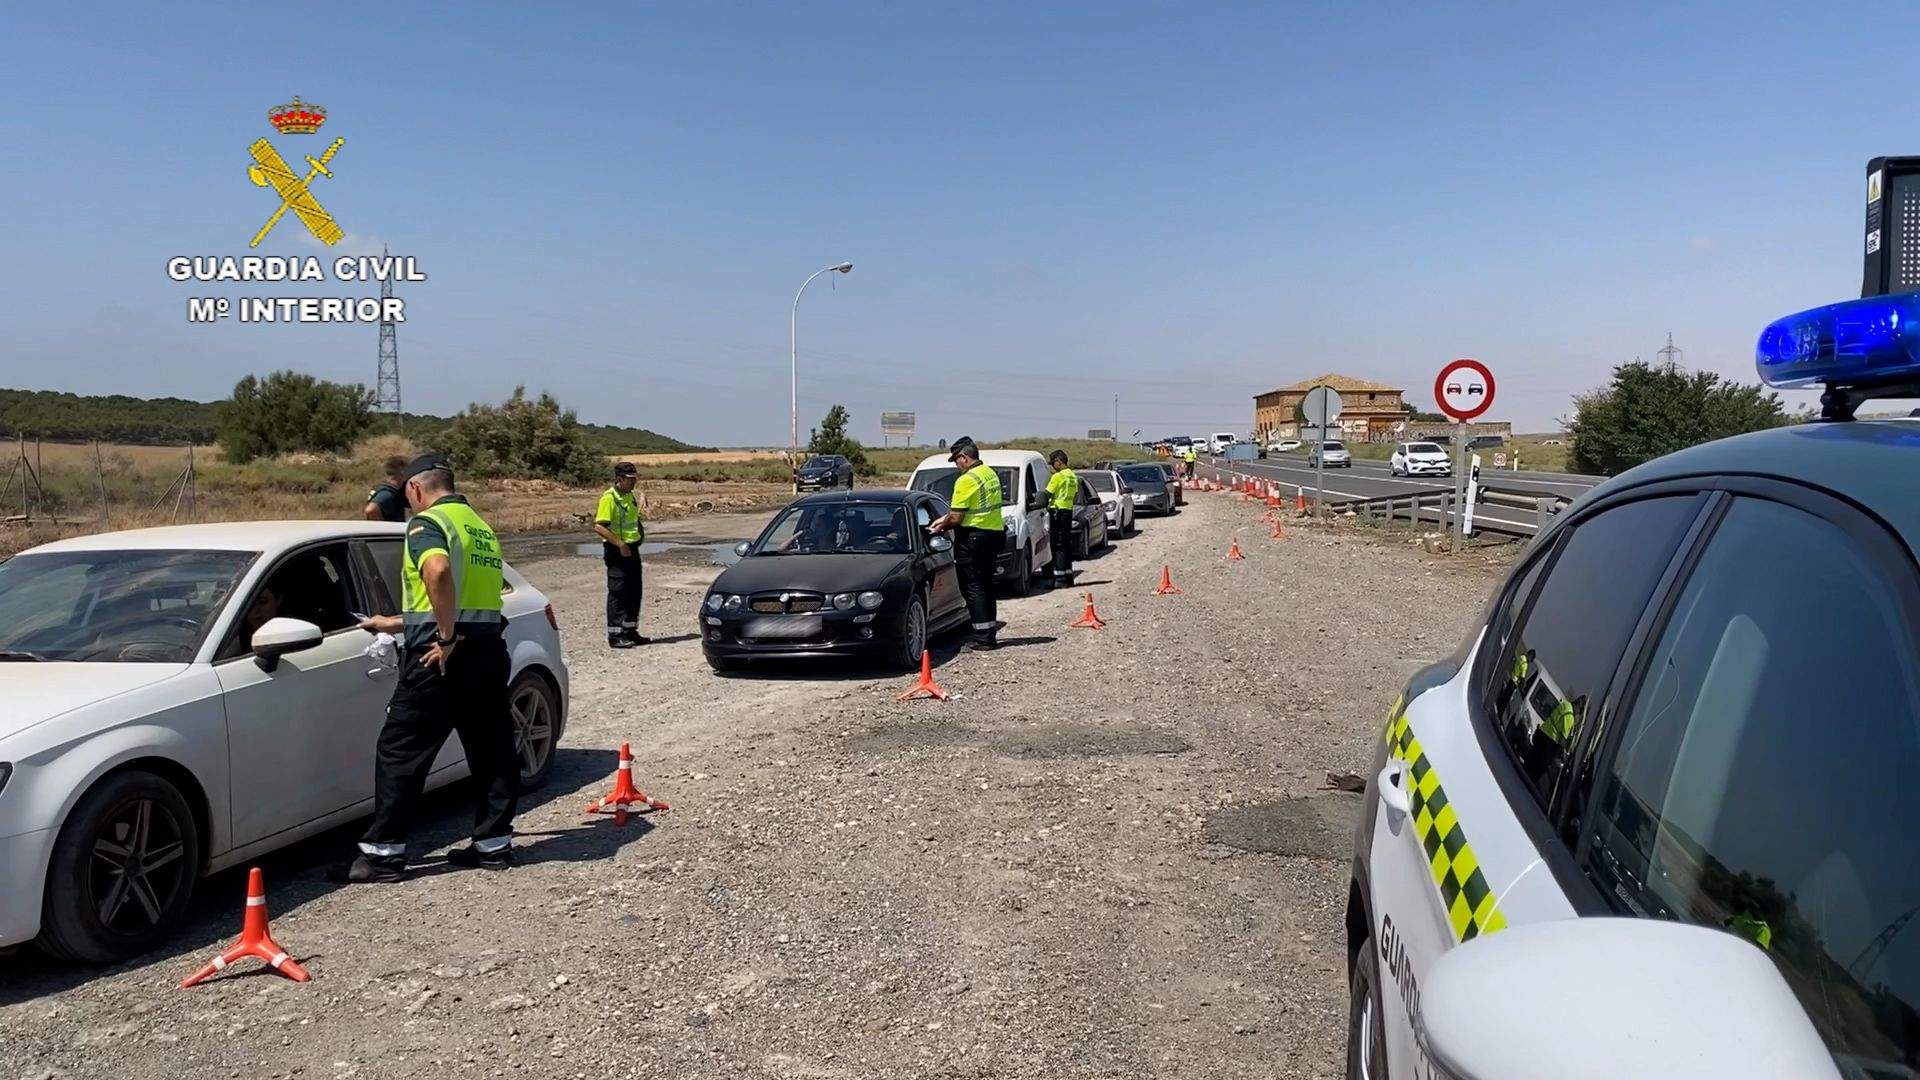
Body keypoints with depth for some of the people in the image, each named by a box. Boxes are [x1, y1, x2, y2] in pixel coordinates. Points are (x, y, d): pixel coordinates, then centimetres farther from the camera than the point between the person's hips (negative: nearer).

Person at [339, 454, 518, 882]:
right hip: (490, 648, 8)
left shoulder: (427, 523, -6)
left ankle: (382, 852, 6)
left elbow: (438, 572, -29)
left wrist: (446, 637, -22)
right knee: (491, 749, 12)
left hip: (441, 656, -8)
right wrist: (396, 623, 33)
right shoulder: (482, 527, 20)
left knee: (400, 751, 2)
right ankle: (494, 843, 18)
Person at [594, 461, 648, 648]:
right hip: (616, 551, -9)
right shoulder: (609, 498, -14)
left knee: (634, 591, 13)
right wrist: (620, 544, -23)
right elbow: (599, 526, -21)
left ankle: (630, 631, 23)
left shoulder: (630, 496, 13)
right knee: (617, 592, -4)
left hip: (632, 549, 9)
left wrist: (640, 528, 9)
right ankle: (615, 635, 1)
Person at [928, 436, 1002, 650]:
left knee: (973, 586, -3)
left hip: (973, 538, -9)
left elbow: (957, 517, -18)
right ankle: (990, 633, 21)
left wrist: (942, 526, 3)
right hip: (994, 534, 9)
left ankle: (983, 637, -4)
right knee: (985, 585, 16)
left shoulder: (966, 480, -16)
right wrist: (946, 520, 20)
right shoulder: (991, 474, 12)